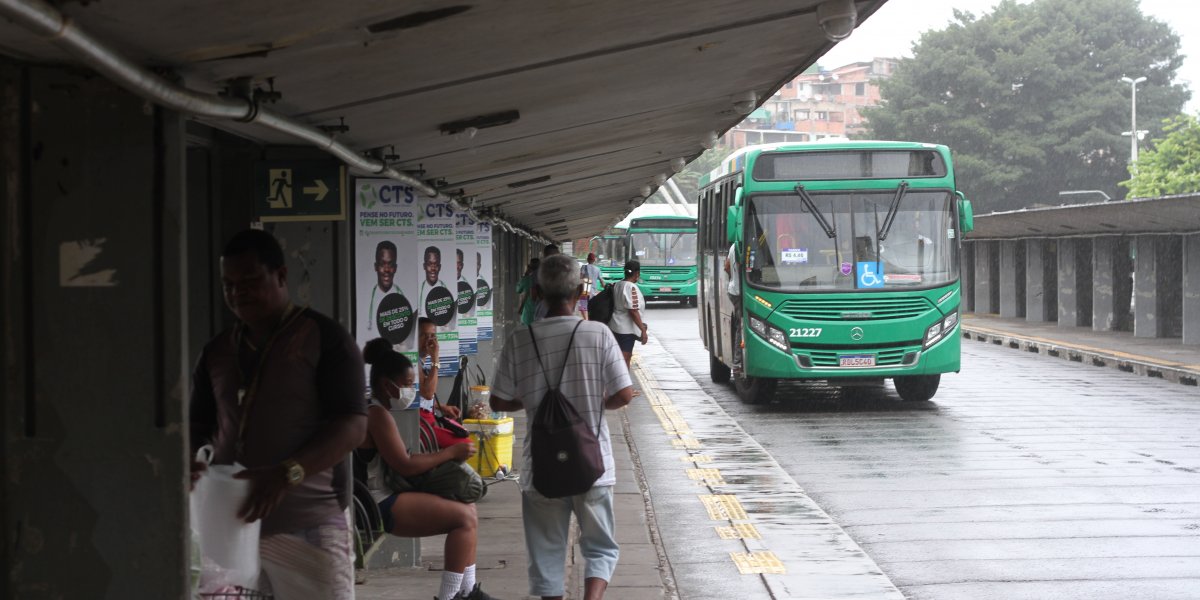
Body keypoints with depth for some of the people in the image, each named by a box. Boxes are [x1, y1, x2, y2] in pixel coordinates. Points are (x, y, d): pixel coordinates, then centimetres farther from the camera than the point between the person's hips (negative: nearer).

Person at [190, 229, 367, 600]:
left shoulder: (325, 339, -2)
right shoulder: (217, 351, 16)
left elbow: (353, 426, -9)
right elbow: (199, 425, 20)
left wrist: (287, 474, -23)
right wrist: (189, 459, -5)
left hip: (308, 527, -5)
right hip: (231, 524, 5)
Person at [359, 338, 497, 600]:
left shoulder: (376, 412, 18)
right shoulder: (377, 415, -15)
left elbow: (401, 457, 17)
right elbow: (405, 466, -20)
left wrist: (445, 454, 5)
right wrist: (451, 452, -13)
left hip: (389, 497, 11)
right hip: (382, 506, -11)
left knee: (467, 510, 13)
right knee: (464, 517, -17)